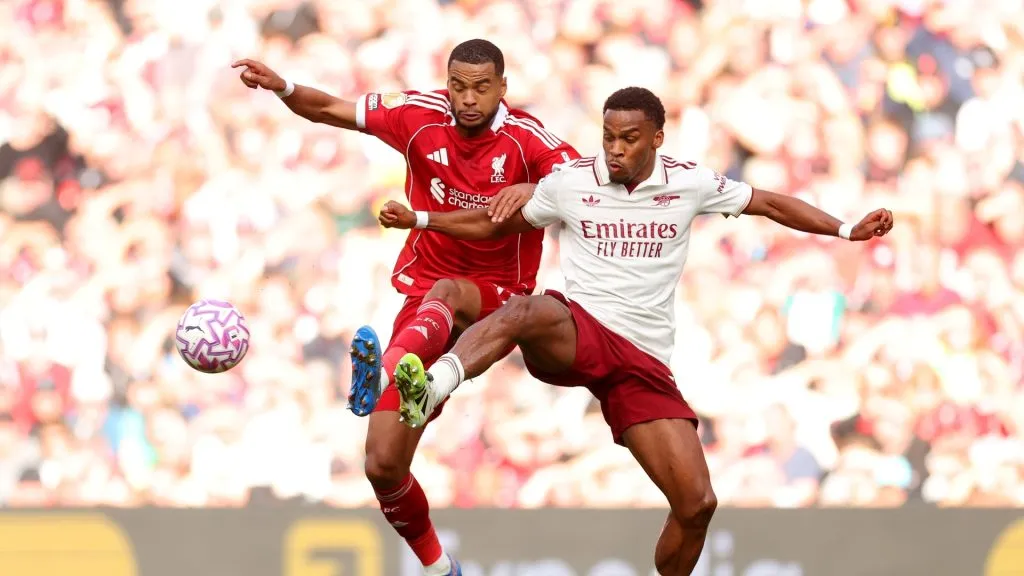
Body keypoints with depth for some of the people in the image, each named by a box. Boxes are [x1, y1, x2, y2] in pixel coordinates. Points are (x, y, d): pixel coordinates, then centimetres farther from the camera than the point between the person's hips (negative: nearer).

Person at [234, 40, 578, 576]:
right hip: (425, 296, 4)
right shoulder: (420, 115, -4)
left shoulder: (527, 139, -12)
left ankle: (384, 371, -72)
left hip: (497, 297, -4)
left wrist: (535, 191, -40)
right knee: (383, 464, -2)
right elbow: (330, 110, 3)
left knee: (446, 294, -43)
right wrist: (282, 87, -17)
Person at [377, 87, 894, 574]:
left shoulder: (689, 183, 6)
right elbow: (498, 224, 18)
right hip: (576, 331, -3)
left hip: (644, 364, 3)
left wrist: (848, 231, 11)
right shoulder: (569, 183, 4)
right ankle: (428, 389, -63)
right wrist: (418, 219, 9)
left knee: (696, 503, -8)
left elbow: (769, 204, 17)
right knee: (526, 311, -42)